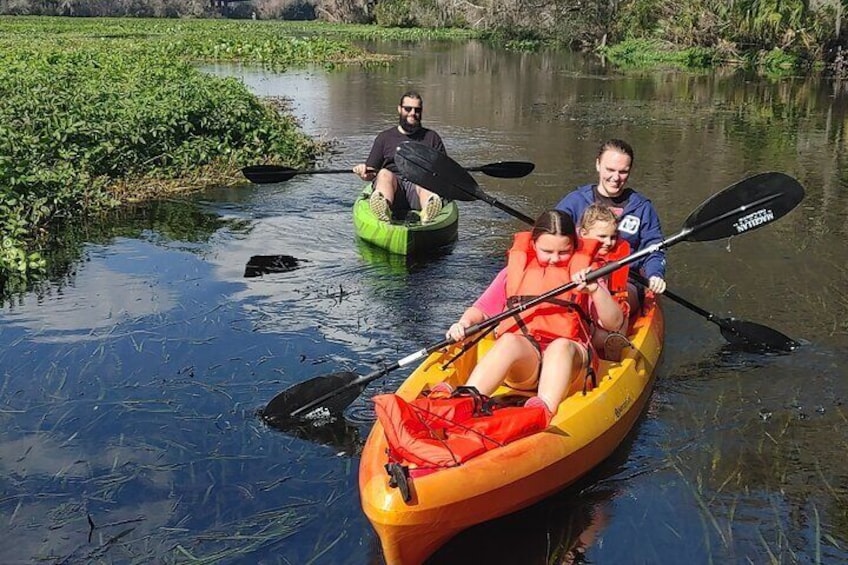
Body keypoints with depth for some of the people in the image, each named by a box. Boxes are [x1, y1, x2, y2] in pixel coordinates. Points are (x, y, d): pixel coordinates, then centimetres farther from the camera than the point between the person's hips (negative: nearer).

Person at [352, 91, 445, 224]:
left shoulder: (431, 137, 26)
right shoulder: (385, 137, 25)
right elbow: (370, 174, 20)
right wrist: (363, 172, -4)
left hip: (419, 184, 0)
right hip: (391, 183, 0)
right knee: (384, 173, -35)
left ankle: (428, 212, -70)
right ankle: (383, 208, -67)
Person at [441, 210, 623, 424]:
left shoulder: (583, 273, 17)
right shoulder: (515, 270, 20)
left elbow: (614, 322, 7)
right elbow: (482, 309, 19)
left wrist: (596, 290, -11)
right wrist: (465, 322, -4)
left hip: (567, 355, 0)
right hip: (520, 356, 0)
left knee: (561, 346, -35)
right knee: (509, 341, -35)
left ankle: (545, 409, -59)